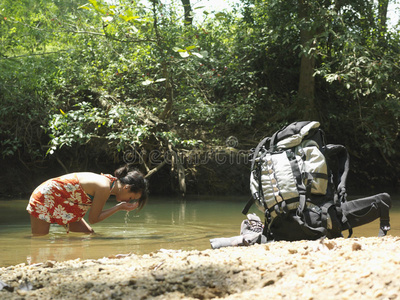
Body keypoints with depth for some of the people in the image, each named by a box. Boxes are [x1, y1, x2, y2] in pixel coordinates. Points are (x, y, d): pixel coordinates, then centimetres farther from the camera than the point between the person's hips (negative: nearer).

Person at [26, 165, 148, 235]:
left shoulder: (108, 180, -2)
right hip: (45, 197, -10)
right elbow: (93, 219, -18)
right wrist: (119, 207, -17)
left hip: (62, 203, 10)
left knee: (88, 233, 7)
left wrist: (121, 207, -5)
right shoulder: (104, 188, -29)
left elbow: (97, 213, 3)